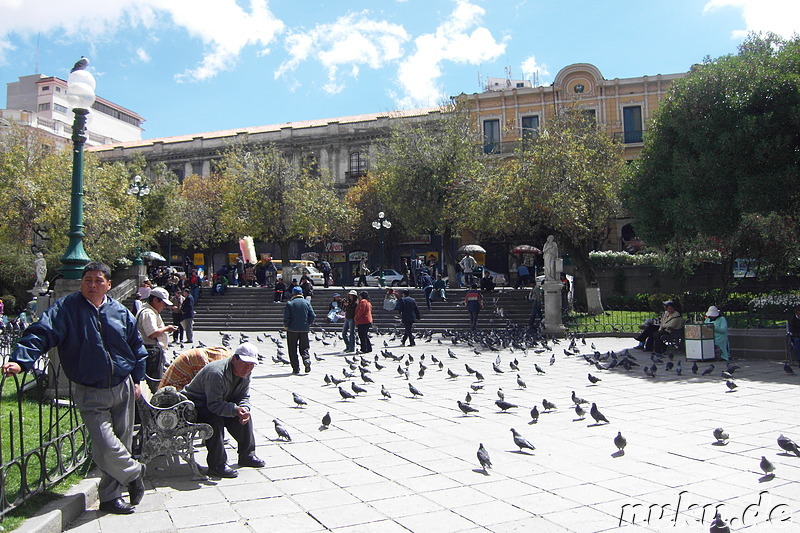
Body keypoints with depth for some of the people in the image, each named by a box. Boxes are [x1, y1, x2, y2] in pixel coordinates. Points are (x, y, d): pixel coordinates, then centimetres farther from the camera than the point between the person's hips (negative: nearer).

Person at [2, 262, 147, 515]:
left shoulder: (120, 312, 6)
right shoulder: (66, 308, -5)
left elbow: (136, 346, 15)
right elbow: (41, 333, -18)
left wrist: (137, 380, 11)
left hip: (123, 389, 4)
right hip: (90, 394, -4)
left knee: (121, 443, 10)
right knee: (106, 446, -12)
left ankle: (110, 496, 26)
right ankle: (134, 472, 18)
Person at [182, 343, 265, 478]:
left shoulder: (245, 373, -5)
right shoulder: (217, 373, -33)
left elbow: (244, 396, -1)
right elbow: (214, 405, -35)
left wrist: (244, 409, -24)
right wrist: (235, 409, -46)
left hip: (221, 402, 8)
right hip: (195, 405, -8)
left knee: (244, 415, -7)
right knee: (215, 420, -34)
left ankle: (247, 455, 8)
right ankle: (217, 465, -27)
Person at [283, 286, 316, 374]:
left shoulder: (289, 304, -4)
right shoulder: (306, 302, 4)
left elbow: (286, 317, -11)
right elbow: (313, 316, -1)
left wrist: (286, 326, 5)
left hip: (292, 329, -2)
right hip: (304, 329, 2)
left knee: (292, 349, 6)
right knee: (304, 347, 13)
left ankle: (296, 369, 3)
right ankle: (307, 359, -15)